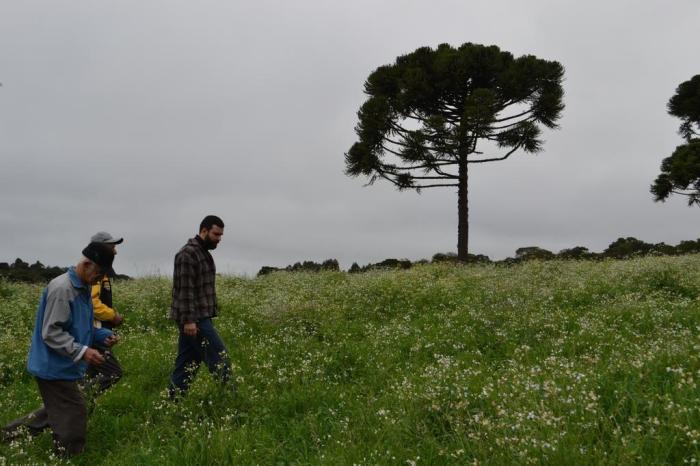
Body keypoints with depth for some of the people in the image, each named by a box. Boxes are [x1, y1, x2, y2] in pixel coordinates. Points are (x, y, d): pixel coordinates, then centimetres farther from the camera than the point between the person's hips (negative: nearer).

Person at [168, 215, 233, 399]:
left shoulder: (203, 253, 16)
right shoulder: (188, 254, -15)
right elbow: (185, 290, -21)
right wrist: (189, 320, -24)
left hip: (199, 317, 10)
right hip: (193, 319, -10)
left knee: (188, 362, 12)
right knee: (219, 357, -6)